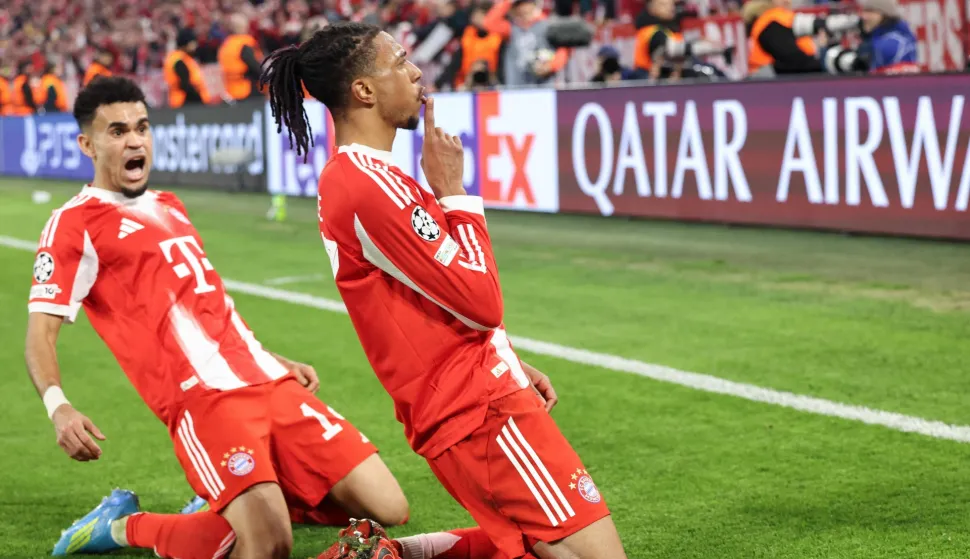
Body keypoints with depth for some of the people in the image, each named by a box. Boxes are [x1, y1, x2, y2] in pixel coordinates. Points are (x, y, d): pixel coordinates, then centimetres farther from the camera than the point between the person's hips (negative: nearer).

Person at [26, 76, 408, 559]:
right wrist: (57, 406, -26)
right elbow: (41, 332, -8)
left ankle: (235, 499, 18)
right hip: (203, 398, -7)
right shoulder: (74, 224, 0)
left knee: (388, 509, 0)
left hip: (268, 382, 8)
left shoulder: (169, 208, 23)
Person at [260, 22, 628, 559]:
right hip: (481, 412, -10)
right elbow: (482, 302, -19)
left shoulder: (347, 175, 12)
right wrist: (453, 191, -10)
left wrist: (508, 362, 18)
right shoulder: (371, 184, -20)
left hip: (481, 396, 10)